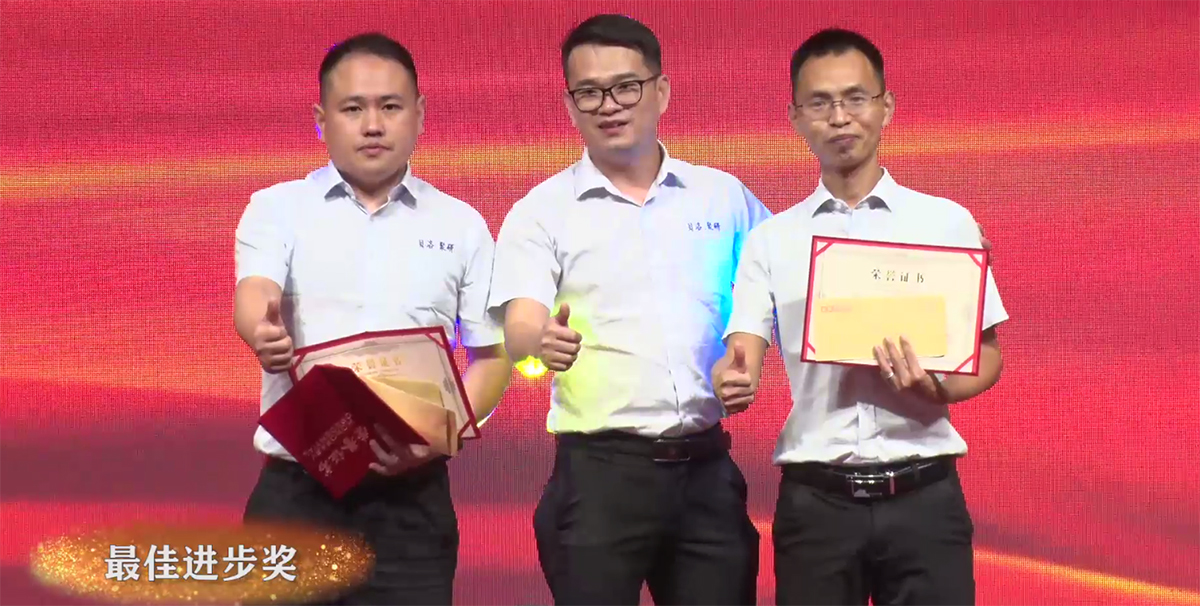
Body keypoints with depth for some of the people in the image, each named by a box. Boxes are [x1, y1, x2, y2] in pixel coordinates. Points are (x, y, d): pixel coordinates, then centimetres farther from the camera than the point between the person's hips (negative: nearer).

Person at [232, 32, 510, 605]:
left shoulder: (461, 226, 9)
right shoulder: (277, 209, 6)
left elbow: (493, 355, 10)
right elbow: (254, 296, -12)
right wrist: (265, 335, -37)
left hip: (411, 497, 1)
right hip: (295, 491, -1)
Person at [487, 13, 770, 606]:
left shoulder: (724, 196, 8)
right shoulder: (543, 212, 0)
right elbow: (518, 329, -12)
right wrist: (544, 340, -35)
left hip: (707, 466, 3)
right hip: (599, 468, -3)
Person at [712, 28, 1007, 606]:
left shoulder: (946, 223, 5)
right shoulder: (770, 239, 8)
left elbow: (987, 354, 6)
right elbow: (744, 355, 0)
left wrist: (933, 387, -15)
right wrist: (734, 381, -24)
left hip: (922, 496, -1)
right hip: (814, 500, 1)